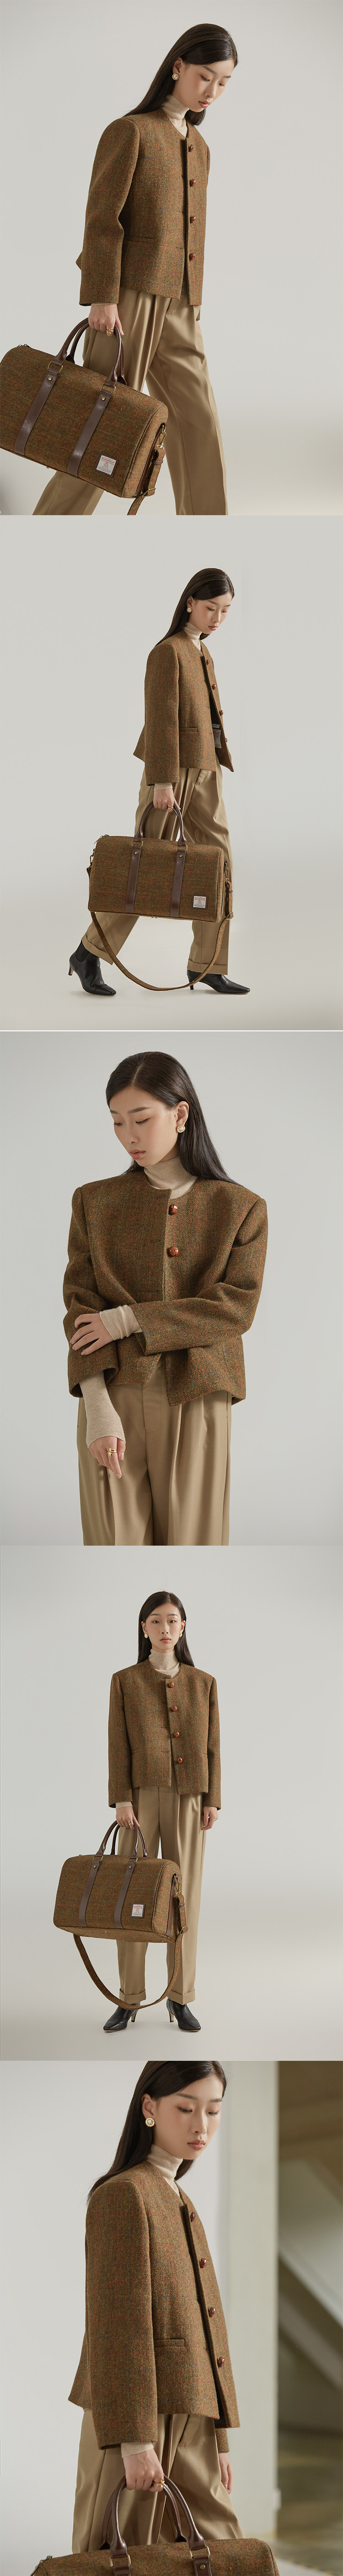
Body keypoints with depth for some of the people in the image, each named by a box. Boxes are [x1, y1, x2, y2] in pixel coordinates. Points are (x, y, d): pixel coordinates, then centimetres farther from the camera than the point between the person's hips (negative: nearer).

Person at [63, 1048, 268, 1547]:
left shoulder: (242, 1209, 5)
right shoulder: (94, 1202, 8)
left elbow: (236, 1308, -6)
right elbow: (81, 1306, 1)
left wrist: (127, 1320, -12)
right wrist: (97, 1407, -13)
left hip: (195, 1401, -1)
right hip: (113, 1399, 1)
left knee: (192, 1537, 1)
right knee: (116, 1538, -1)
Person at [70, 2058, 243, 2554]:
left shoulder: (180, 2205, 19)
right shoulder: (124, 2194, -9)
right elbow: (120, 2325, -15)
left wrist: (218, 2439, 16)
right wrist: (134, 2439, -20)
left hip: (188, 2420, 9)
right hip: (135, 2418, -9)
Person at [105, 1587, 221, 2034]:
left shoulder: (203, 1684, 7)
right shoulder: (125, 1681, 3)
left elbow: (211, 1746, 7)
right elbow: (119, 1744, -2)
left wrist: (213, 1801, -1)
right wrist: (122, 1799, -11)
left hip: (188, 1797, 1)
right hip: (142, 1795, -1)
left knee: (184, 1894, 2)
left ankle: (181, 1998, 10)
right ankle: (130, 2000, 4)